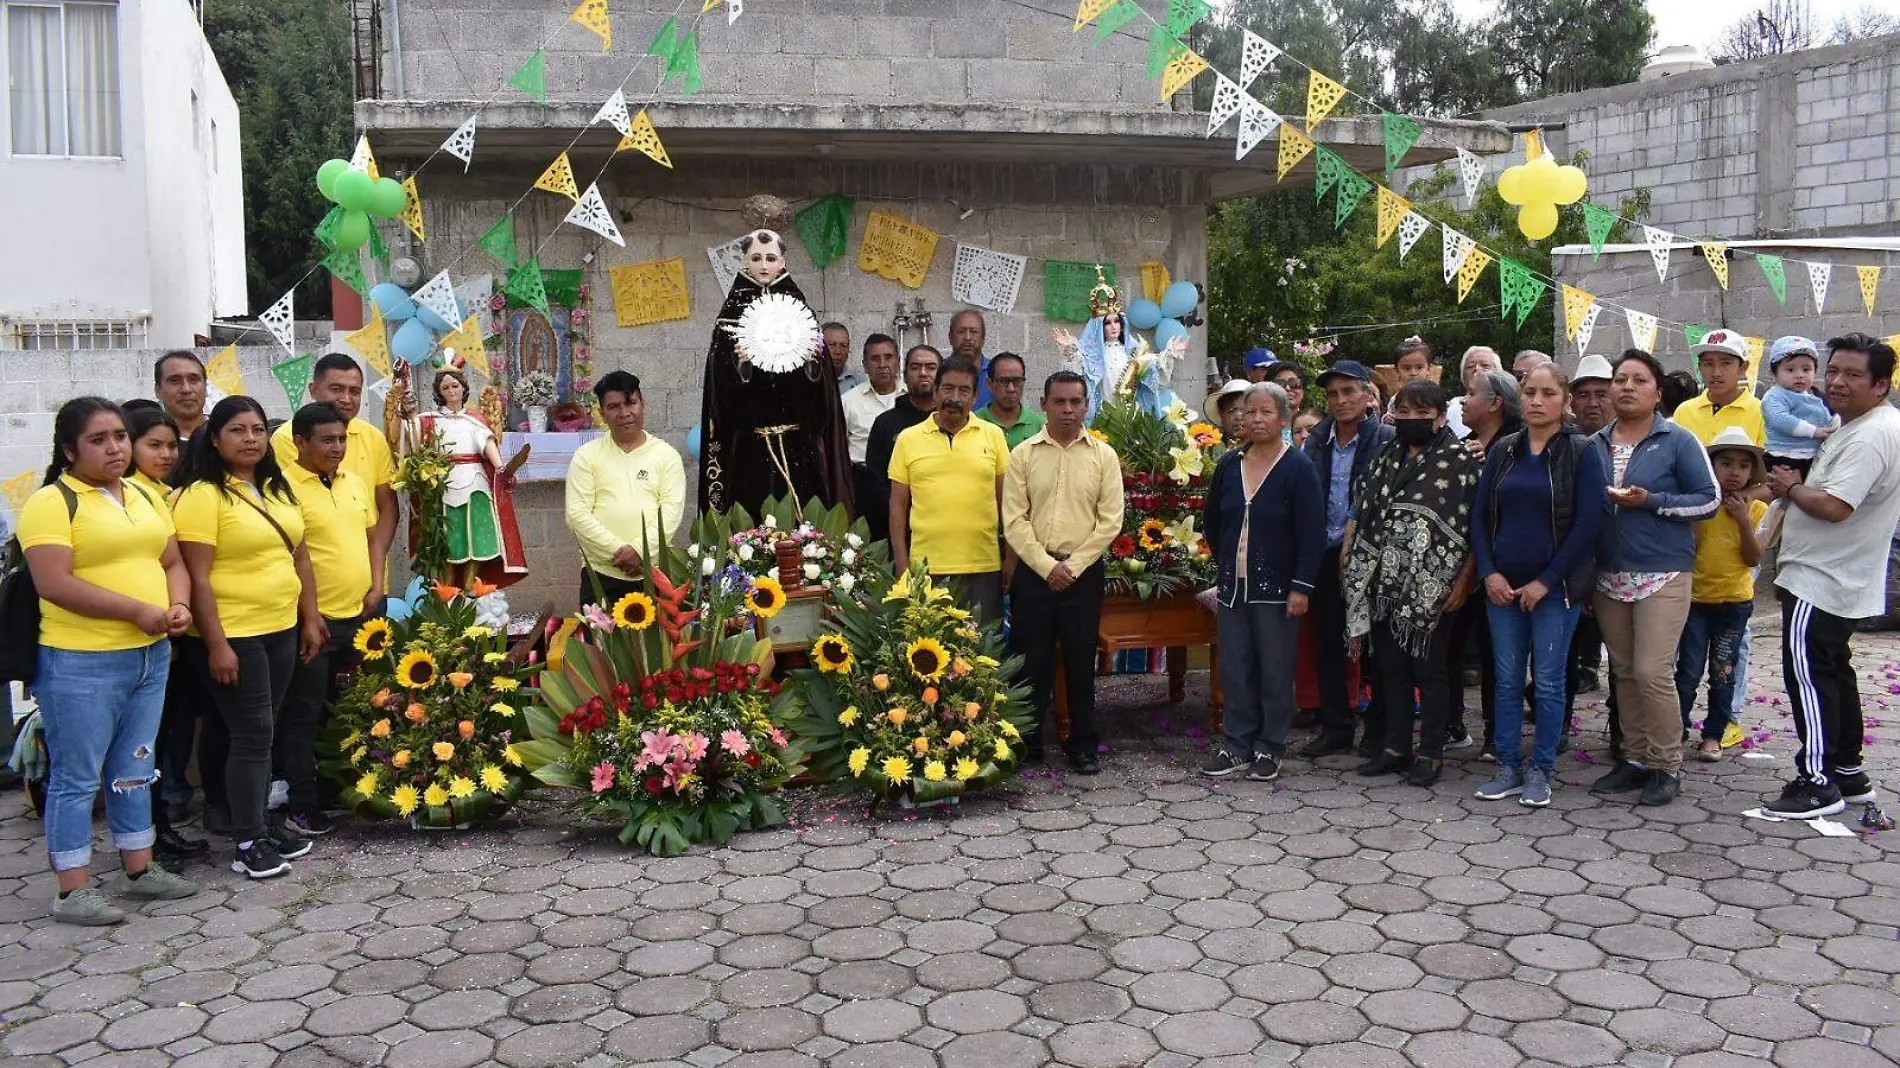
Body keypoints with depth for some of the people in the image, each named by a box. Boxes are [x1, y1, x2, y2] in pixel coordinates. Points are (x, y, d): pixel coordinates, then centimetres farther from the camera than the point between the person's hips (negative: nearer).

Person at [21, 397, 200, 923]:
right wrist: (137, 610, -21)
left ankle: (140, 869, 27)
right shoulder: (51, 503, -10)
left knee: (134, 770, 16)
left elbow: (173, 563, 15)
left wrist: (178, 605, -6)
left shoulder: (145, 496, 12)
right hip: (80, 664, -7)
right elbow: (53, 583, -20)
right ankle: (73, 890, 10)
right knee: (78, 777, 2)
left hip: (150, 656, 7)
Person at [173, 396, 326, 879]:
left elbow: (299, 555, 16)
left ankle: (260, 821, 24)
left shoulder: (276, 489, 11)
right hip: (232, 636, -7)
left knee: (263, 733, 14)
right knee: (252, 735, -4)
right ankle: (248, 843, 5)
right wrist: (216, 644, -19)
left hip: (282, 630, 7)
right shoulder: (202, 495, -12)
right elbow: (197, 577, -16)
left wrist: (310, 617, 12)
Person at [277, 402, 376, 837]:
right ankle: (301, 805, 10)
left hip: (355, 617, 7)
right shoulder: (284, 488, -13)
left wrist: (372, 586, 14)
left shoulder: (354, 483, 11)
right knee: (304, 715, 2)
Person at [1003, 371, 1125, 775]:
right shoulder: (1023, 454, 1)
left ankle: (1083, 745, 17)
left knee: (1081, 662, 6)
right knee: (1031, 660, 5)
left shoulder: (1103, 456, 2)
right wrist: (1047, 566, -11)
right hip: (1033, 571, 0)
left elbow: (1110, 521, -3)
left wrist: (1072, 565, -9)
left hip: (1084, 571, 0)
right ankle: (1027, 743, 16)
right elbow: (1014, 520, -4)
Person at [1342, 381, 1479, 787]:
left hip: (1431, 586, -5)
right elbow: (1359, 513, 16)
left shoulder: (1461, 461, -6)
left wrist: (1463, 580, -14)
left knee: (1427, 669, 2)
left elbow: (1476, 525, -10)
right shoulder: (1385, 459, 12)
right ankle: (1396, 746, 20)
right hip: (1385, 583, 6)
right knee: (1391, 666, 10)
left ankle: (1431, 753, 12)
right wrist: (1348, 555, 7)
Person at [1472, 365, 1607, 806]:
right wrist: (1488, 573, -5)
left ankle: (1540, 771, 11)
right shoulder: (1503, 450, 8)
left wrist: (1546, 581, -13)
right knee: (1507, 681, 7)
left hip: (1555, 587, -4)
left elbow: (1588, 524, -9)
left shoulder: (1582, 452, -3)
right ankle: (1508, 767, 15)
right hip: (1503, 586, 4)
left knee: (1548, 682, 1)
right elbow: (1480, 516, 8)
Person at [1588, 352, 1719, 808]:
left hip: (1663, 574, -5)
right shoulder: (1595, 444, 9)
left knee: (1652, 672, -10)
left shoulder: (1678, 441, -3)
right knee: (1624, 672, 9)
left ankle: (1667, 766, 4)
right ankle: (1636, 759, 20)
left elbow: (1710, 499, -6)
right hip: (1609, 575, 5)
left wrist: (1651, 501, -15)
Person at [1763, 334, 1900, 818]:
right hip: (1841, 579, 11)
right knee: (1833, 671, 17)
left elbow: (1834, 506, -28)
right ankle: (1848, 773, 27)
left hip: (1820, 580, -11)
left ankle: (1818, 782, -4)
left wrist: (1790, 489, -10)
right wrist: (1797, 489, 6)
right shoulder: (1859, 426, 14)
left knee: (1809, 674, -8)